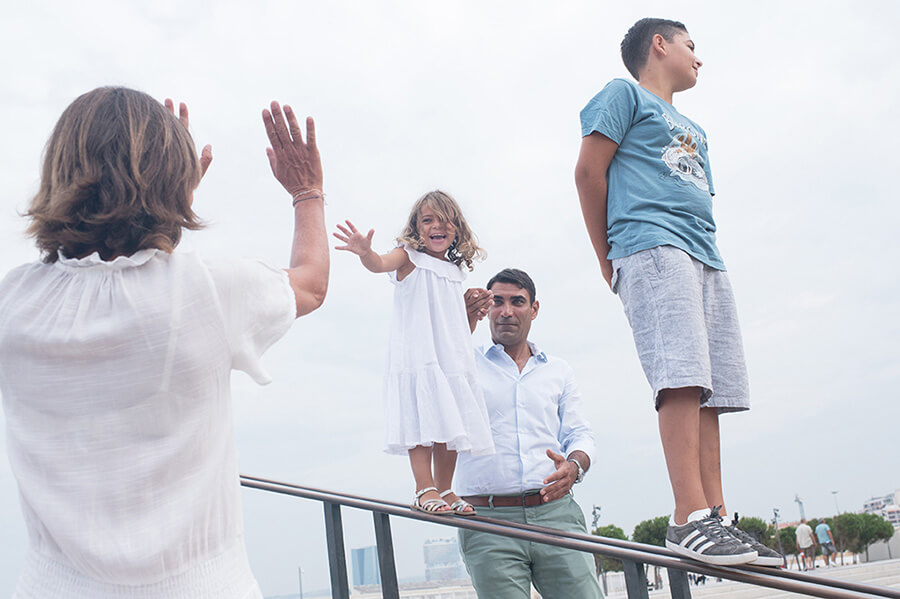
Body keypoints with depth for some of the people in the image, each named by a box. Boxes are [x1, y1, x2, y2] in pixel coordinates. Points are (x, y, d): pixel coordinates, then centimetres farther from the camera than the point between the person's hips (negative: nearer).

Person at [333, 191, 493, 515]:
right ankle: (425, 489, -10)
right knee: (423, 421, -14)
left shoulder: (455, 271, 19)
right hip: (417, 354, -6)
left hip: (453, 356, 6)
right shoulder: (409, 258, 1)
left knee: (452, 424, 4)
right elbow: (381, 264, -24)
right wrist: (365, 252, -43)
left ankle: (445, 489, 13)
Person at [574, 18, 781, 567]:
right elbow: (589, 171, 1)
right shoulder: (626, 95, 12)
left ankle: (715, 517, -5)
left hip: (706, 258, 8)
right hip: (652, 247, -8)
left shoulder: (694, 130, 34)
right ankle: (690, 518, -28)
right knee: (683, 378, -22)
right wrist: (609, 260, -1)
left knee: (709, 391, -3)